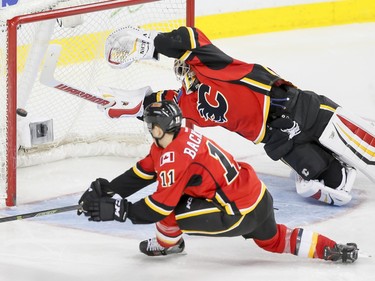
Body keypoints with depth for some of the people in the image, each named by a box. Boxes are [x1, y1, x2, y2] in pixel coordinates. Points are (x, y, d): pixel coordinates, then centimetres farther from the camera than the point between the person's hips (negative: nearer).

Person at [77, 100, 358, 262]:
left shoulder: (174, 158, -22)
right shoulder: (168, 141, 8)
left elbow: (158, 209, -24)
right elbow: (141, 174, 13)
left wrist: (117, 210, -19)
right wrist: (105, 190, 3)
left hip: (239, 213, -10)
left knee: (168, 210, -8)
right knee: (273, 240, 30)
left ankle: (168, 244, 21)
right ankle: (331, 249, 22)